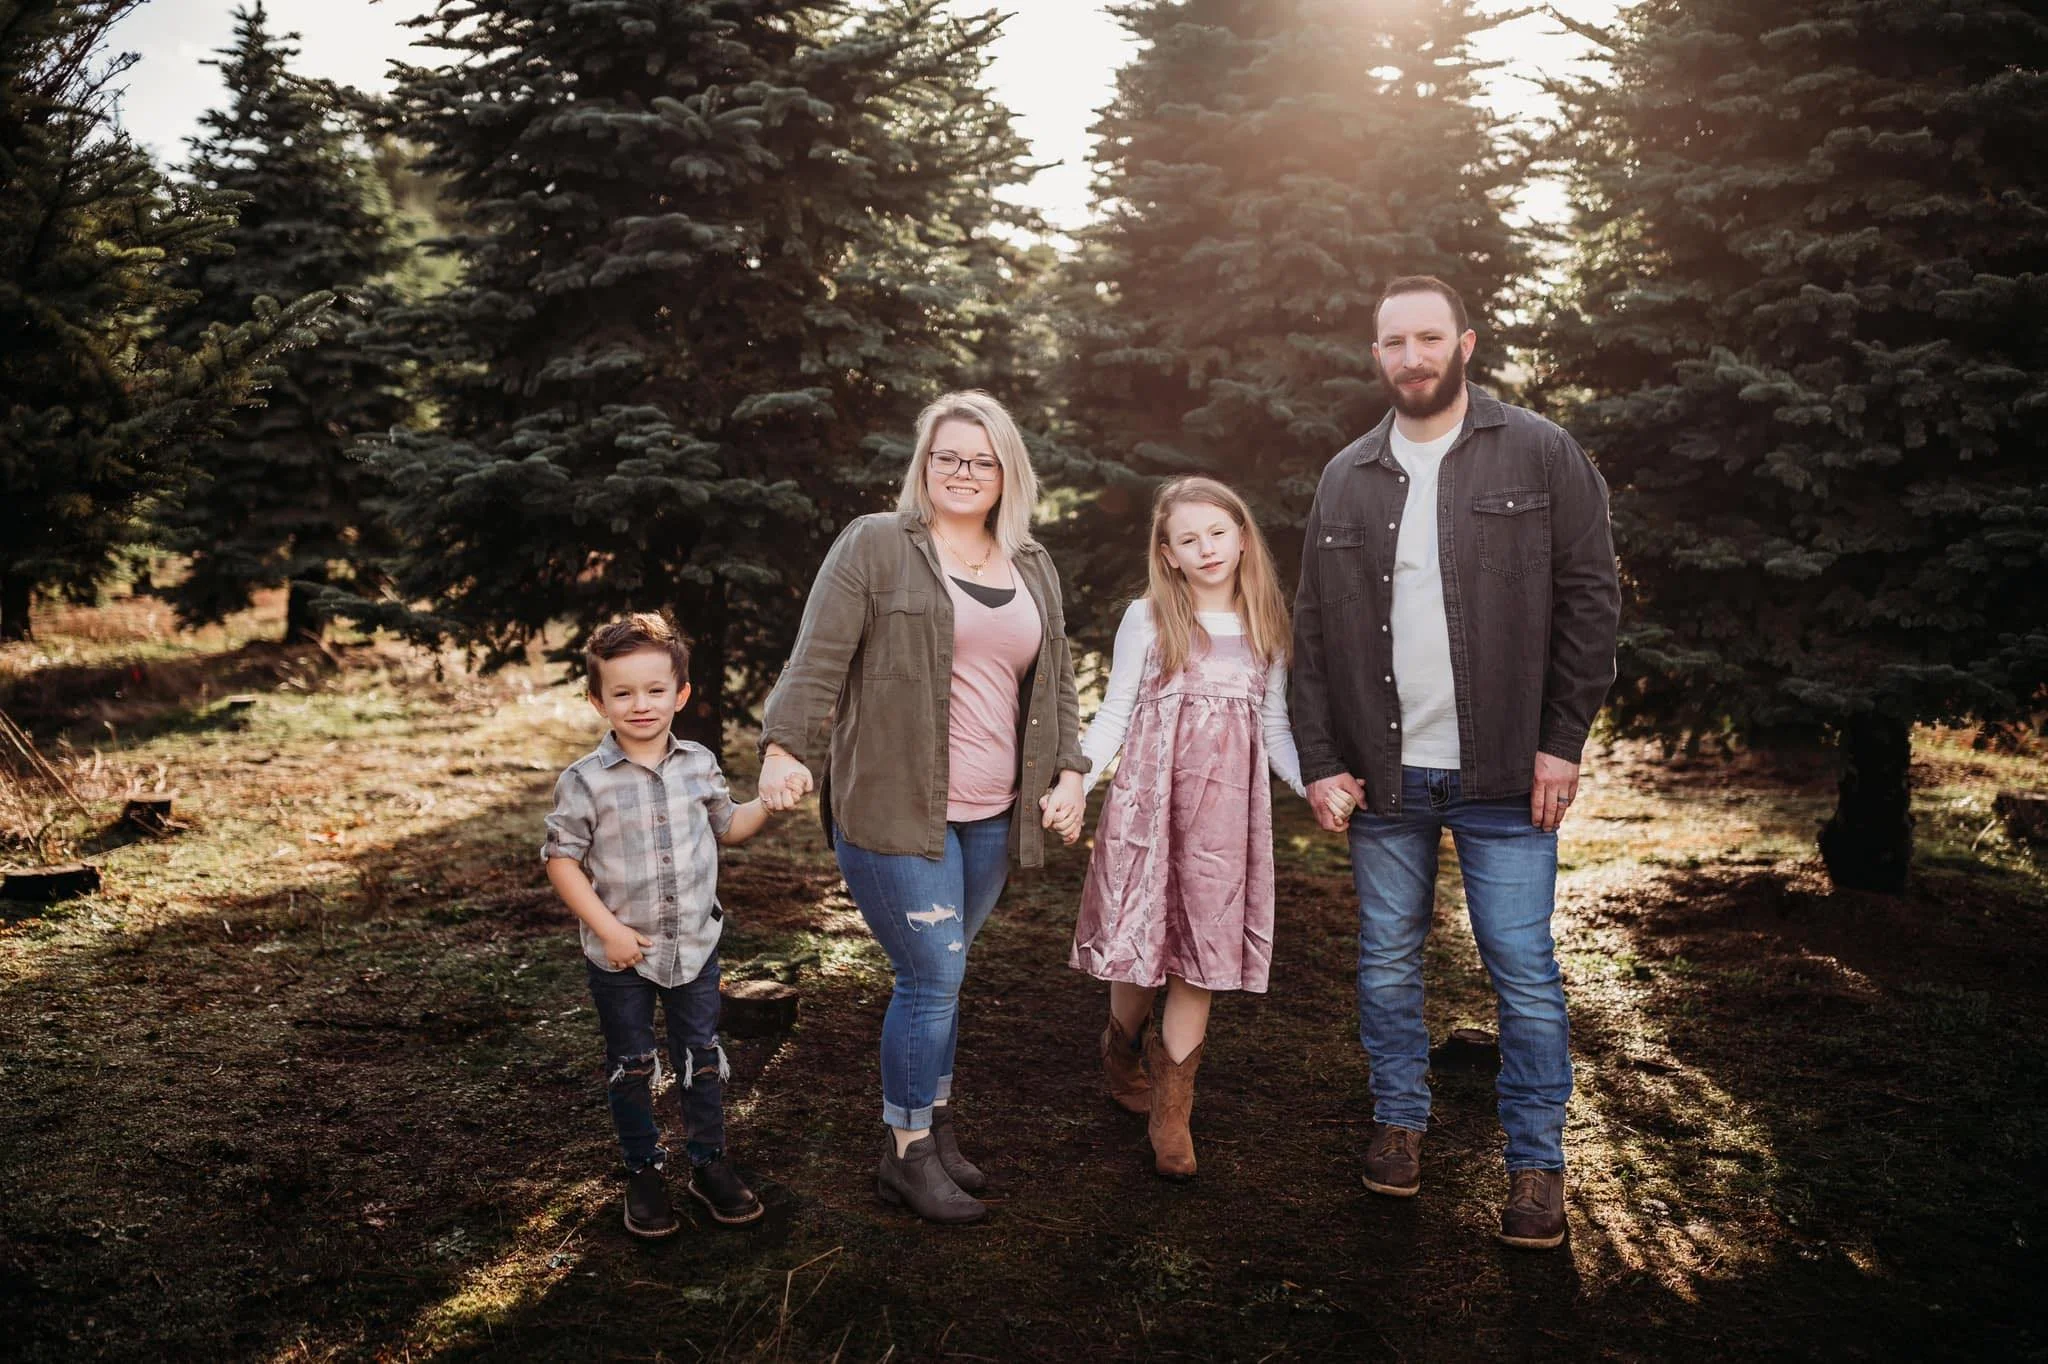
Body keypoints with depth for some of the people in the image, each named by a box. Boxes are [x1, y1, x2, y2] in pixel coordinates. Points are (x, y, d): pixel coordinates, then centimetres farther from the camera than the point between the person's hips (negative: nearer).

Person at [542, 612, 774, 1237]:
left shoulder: (699, 764, -1)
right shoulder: (586, 781, -13)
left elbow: (727, 826, 15)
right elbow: (561, 858, -10)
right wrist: (608, 928, -16)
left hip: (695, 946, 3)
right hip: (621, 957, -3)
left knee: (702, 1059, 13)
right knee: (632, 1068, 11)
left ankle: (709, 1162, 30)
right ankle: (644, 1173, 28)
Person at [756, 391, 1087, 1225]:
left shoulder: (1034, 569, 16)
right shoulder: (874, 546, -3)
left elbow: (1056, 681, 18)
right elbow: (818, 659, -8)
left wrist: (1068, 772, 8)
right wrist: (786, 747, -17)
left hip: (990, 816, 5)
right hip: (892, 809, -5)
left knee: (942, 976, 12)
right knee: (932, 978, -4)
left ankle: (934, 1129, 27)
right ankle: (907, 1156, 12)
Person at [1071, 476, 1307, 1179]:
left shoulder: (1266, 627, 11)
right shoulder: (1147, 619, 2)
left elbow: (1275, 727, 15)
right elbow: (1114, 713, 1)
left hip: (1227, 805, 2)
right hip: (1150, 795, -2)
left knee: (1204, 946, -1)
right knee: (1144, 935, 1)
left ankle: (1171, 1110, 7)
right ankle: (1122, 1053, 31)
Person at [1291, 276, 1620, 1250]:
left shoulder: (1541, 456, 0)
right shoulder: (1346, 478, 9)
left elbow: (1589, 600, -2)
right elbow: (1313, 632, 9)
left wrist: (1562, 741, -8)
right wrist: (1321, 761, 2)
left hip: (1504, 774, -3)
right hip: (1382, 774, 3)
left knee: (1523, 970, 1)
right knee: (1386, 961, 13)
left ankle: (1536, 1160, 16)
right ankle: (1400, 1119, 31)